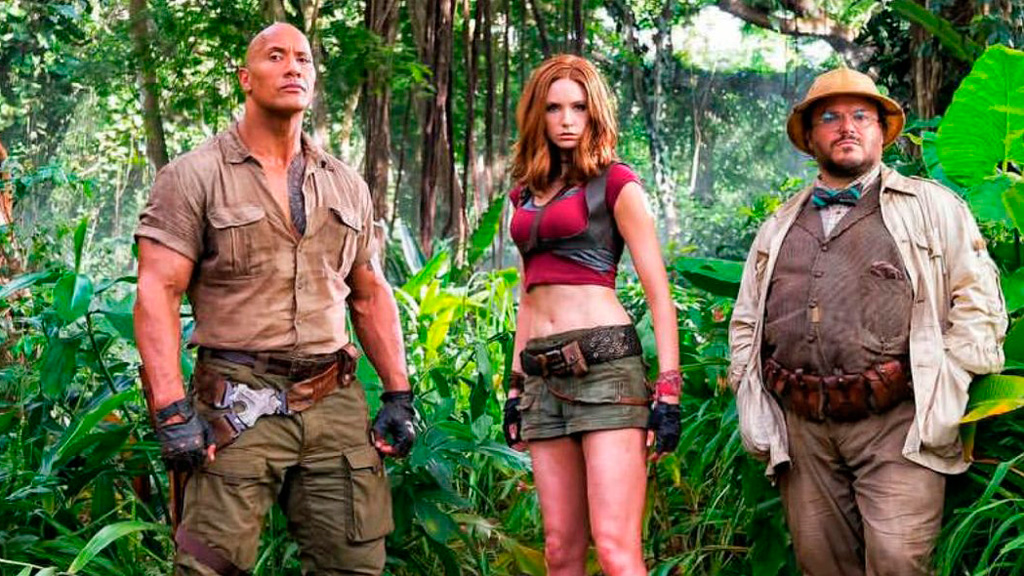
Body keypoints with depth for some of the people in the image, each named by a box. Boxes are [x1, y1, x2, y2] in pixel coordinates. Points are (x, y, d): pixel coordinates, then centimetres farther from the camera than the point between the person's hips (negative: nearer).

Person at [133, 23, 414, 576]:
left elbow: (370, 294, 22)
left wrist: (398, 394, 13)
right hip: (238, 405, -4)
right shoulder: (195, 177, 0)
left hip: (336, 404, 5)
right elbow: (157, 292, -7)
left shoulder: (347, 185, 17)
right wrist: (172, 411, -16)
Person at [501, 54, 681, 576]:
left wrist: (669, 390, -10)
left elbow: (659, 293, -3)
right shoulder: (526, 193, 19)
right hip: (544, 372, 6)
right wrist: (515, 387, 20)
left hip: (604, 362, -6)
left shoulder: (614, 184, 1)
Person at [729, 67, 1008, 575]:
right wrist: (754, 414, 12)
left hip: (896, 424, -4)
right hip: (801, 428, 4)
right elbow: (745, 323, 24)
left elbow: (978, 300, 4)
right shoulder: (779, 227, 22)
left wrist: (942, 397, -5)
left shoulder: (933, 208, 10)